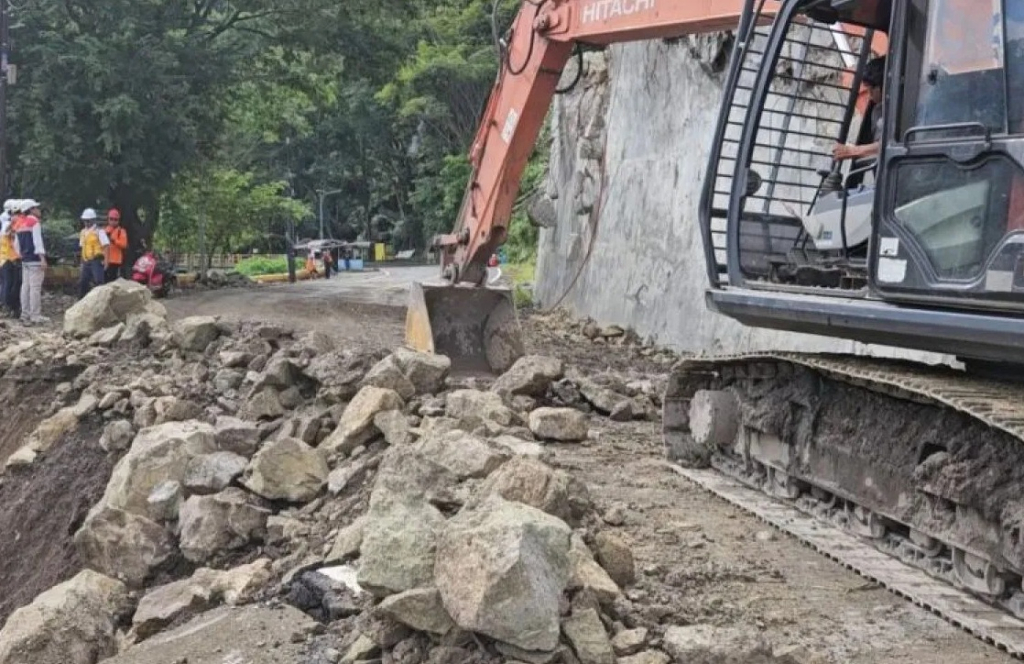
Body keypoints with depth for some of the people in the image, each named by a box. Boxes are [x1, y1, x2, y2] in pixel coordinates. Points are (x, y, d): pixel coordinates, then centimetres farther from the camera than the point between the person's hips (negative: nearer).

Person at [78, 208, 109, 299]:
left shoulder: (99, 231, -6)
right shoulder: (83, 232, 16)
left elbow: (106, 246, -11)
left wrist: (105, 259, -19)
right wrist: (82, 260, 18)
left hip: (96, 261, -7)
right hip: (86, 261, 7)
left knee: (98, 282, -10)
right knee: (82, 282, 10)